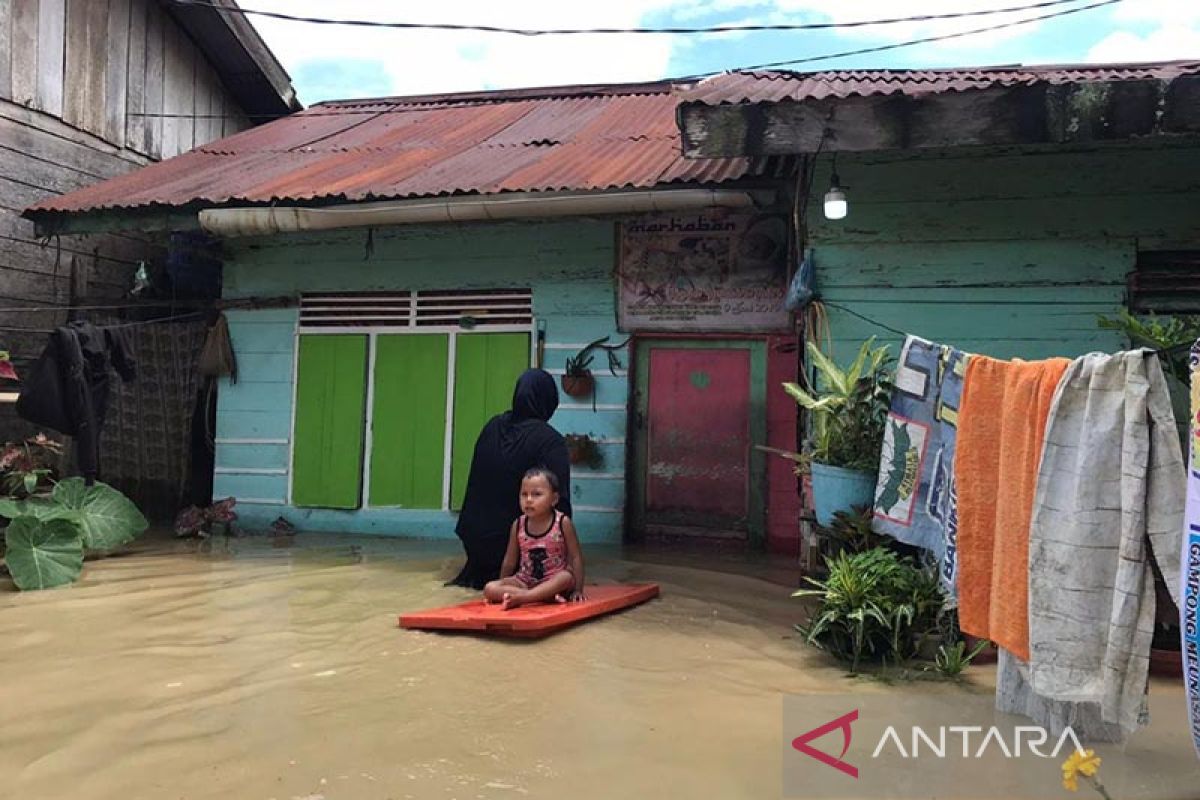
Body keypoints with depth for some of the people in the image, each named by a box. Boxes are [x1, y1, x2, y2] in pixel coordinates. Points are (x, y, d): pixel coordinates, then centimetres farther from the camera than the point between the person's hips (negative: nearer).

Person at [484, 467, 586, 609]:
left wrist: (577, 590, -14)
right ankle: (547, 596, -29)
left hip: (554, 582, -3)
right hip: (525, 581, 3)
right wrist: (503, 589, 13)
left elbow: (576, 557, -8)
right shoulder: (518, 525, -2)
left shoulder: (563, 523, -11)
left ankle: (522, 597, -39)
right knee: (489, 589, -20)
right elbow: (510, 561, 9)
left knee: (567, 577, -36)